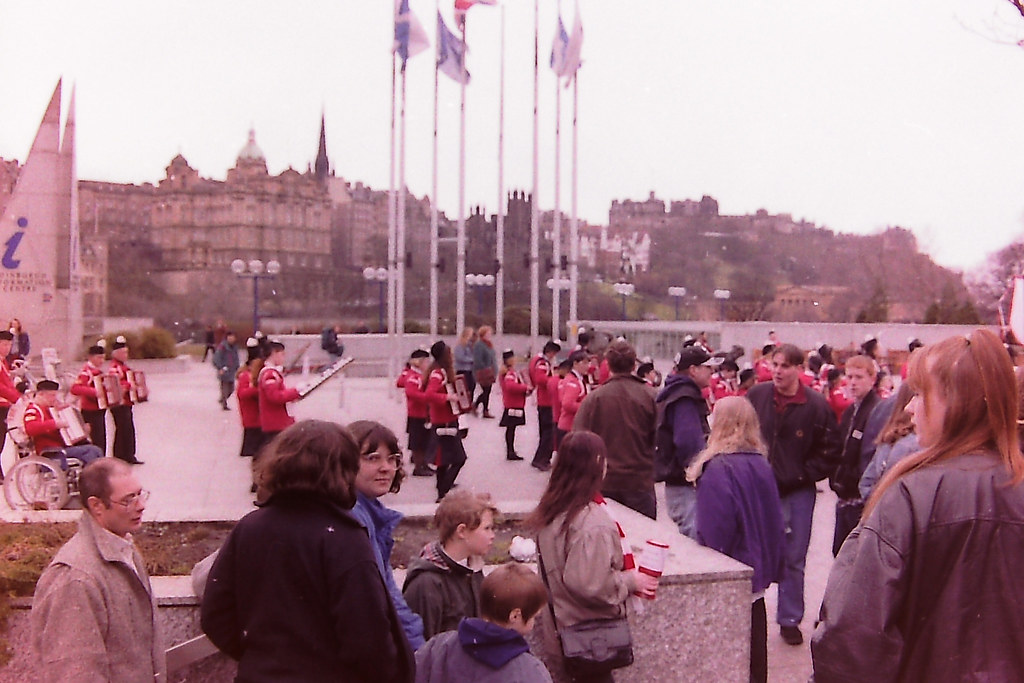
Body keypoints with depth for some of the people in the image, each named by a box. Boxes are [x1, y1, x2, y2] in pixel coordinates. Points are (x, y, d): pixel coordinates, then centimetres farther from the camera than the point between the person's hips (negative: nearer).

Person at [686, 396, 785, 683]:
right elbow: (775, 523, 9)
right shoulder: (761, 464, 2)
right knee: (754, 651, 17)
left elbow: (714, 532, -19)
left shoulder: (719, 469, -19)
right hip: (757, 570, 7)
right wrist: (771, 566, 18)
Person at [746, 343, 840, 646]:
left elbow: (830, 450, -3)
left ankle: (790, 619, 24)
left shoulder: (816, 405, -9)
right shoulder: (757, 395, -4)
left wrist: (803, 476, -8)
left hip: (798, 493, -1)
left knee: (793, 560, 9)